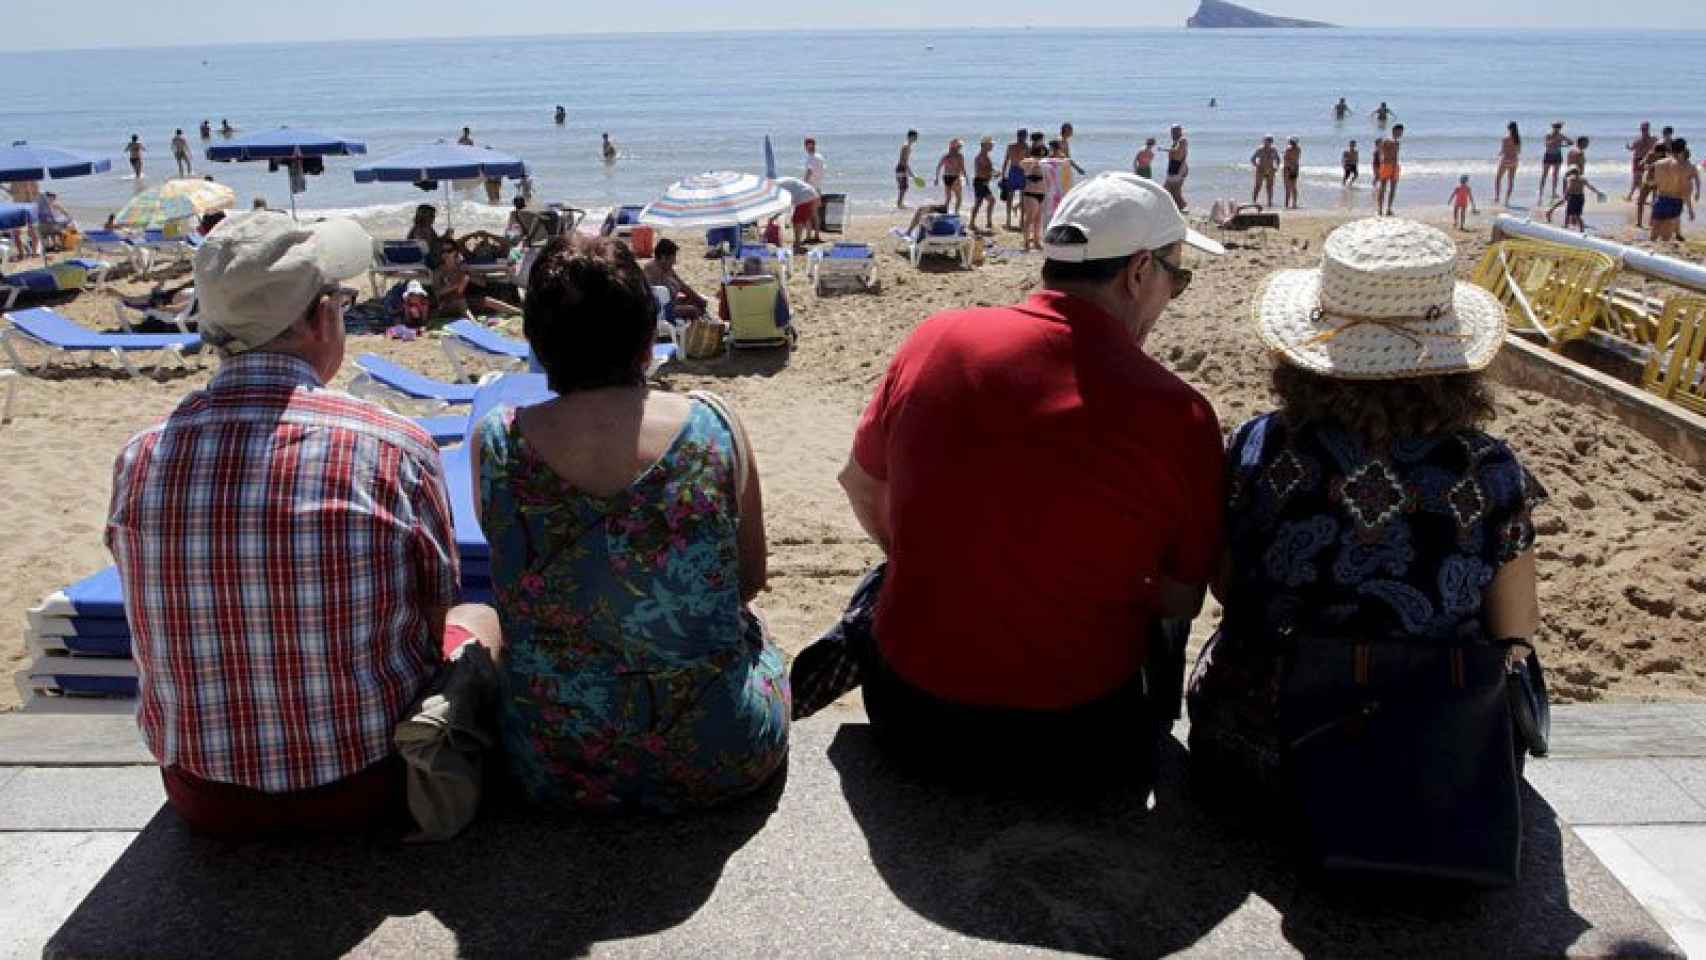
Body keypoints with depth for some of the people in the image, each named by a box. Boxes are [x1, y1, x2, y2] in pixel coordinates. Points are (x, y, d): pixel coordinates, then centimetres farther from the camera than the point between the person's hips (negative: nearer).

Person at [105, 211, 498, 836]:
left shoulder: (138, 460, -9)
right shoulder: (393, 448, -19)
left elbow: (165, 628, 5)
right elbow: (432, 621, -5)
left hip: (205, 801, 4)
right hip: (369, 789, -3)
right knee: (479, 620, 24)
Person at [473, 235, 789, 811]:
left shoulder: (495, 440, -11)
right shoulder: (713, 426, -13)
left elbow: (516, 583, 5)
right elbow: (751, 579, 1)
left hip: (556, 775, 1)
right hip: (723, 763, 0)